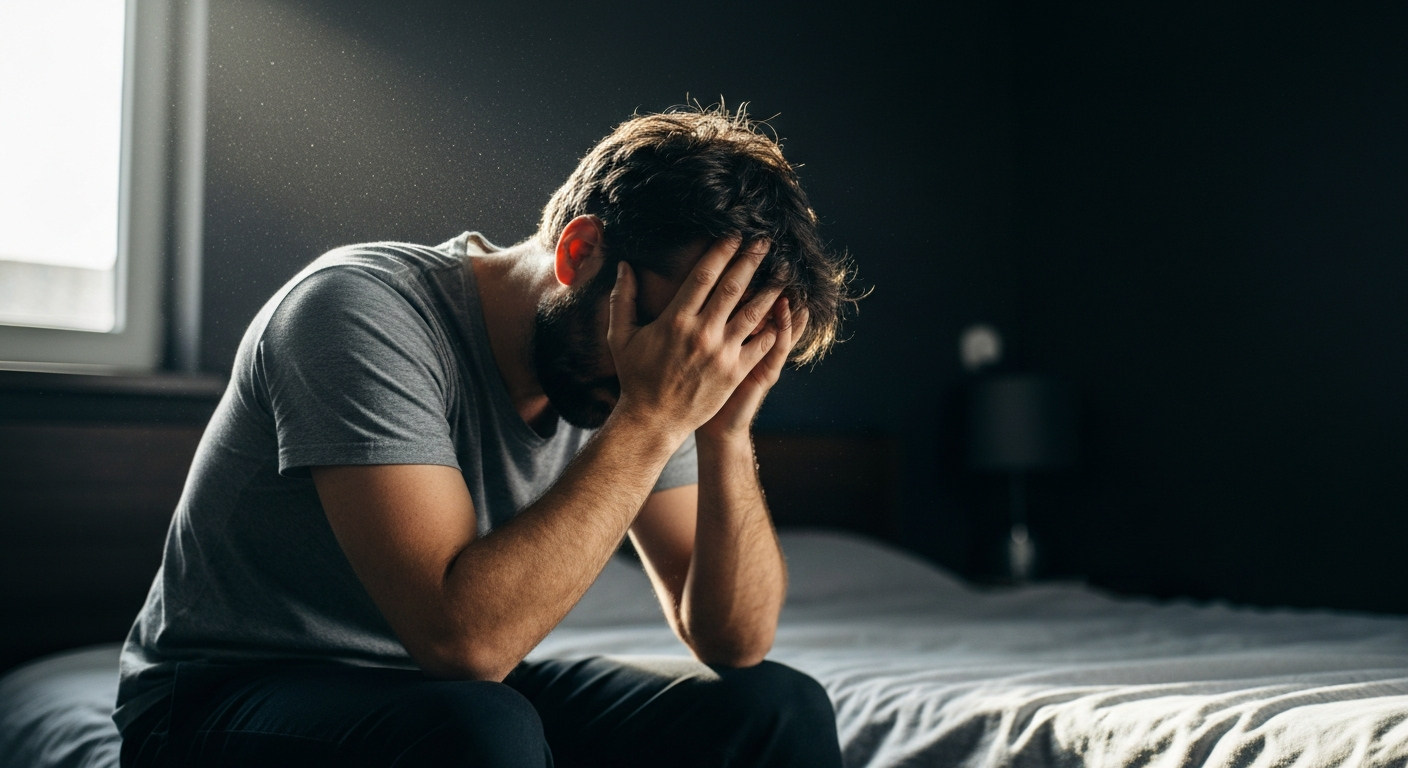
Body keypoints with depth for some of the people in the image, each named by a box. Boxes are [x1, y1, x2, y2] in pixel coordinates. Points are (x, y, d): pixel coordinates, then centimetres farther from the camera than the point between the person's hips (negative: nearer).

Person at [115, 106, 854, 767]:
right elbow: (464, 635, -34)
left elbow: (734, 642, -8)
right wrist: (652, 419, -32)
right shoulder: (364, 310, -25)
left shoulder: (632, 383, -6)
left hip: (453, 691, 6)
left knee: (777, 708, -12)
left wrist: (725, 432, -22)